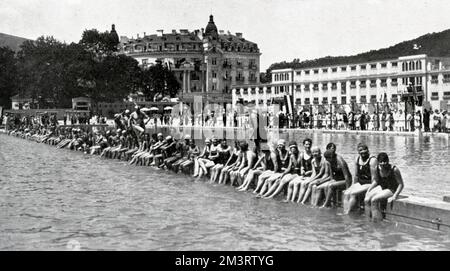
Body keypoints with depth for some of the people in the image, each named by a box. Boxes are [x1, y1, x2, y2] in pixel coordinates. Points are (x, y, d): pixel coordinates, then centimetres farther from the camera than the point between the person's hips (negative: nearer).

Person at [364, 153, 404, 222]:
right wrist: (368, 191, 4)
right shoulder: (377, 168, -6)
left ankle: (377, 221, -16)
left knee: (374, 200, -26)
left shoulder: (394, 169, -23)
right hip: (381, 187, 6)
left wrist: (394, 196, -23)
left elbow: (401, 184, -17)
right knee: (366, 200, -16)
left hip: (391, 190, -6)